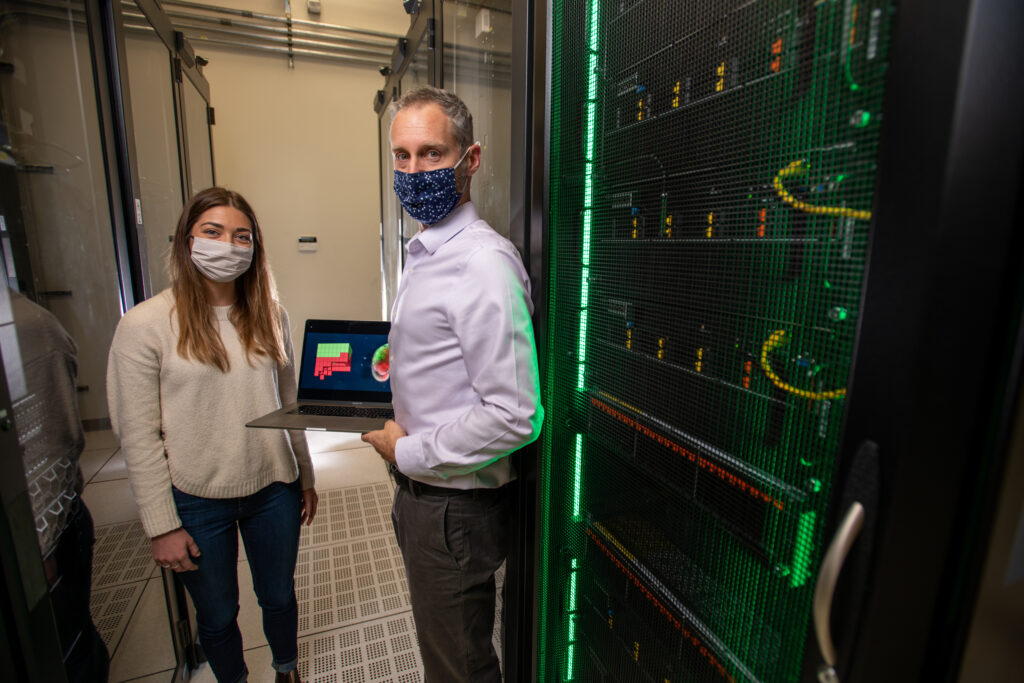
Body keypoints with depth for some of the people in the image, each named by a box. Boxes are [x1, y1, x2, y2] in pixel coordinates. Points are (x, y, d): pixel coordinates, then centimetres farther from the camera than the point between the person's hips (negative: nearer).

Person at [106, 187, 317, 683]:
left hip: (273, 488, 3)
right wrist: (162, 525, -8)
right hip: (197, 499, -3)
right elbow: (138, 436, -9)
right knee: (217, 616, 19)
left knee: (279, 597, 22)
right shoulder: (145, 324, -12)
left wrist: (305, 477, 10)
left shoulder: (269, 315, -1)